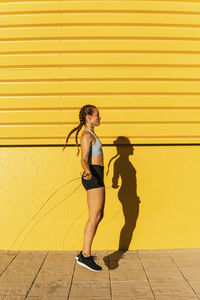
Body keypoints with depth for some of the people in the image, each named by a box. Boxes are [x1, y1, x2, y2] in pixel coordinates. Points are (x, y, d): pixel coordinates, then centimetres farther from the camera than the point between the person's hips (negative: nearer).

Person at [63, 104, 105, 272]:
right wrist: (88, 172, -39)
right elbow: (84, 160, -19)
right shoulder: (87, 135, -10)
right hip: (94, 178, -10)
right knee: (95, 217, -9)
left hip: (96, 178, 10)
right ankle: (85, 256, -3)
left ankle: (84, 253, 17)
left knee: (99, 216, 10)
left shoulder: (90, 134, 20)